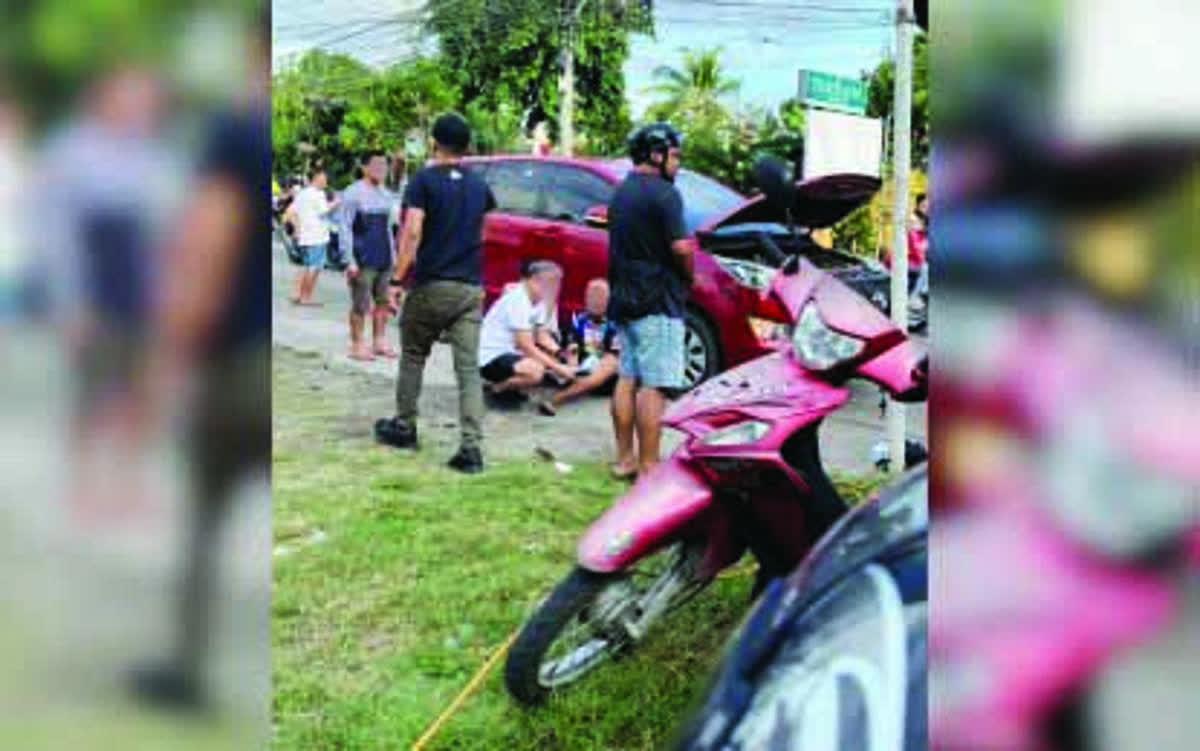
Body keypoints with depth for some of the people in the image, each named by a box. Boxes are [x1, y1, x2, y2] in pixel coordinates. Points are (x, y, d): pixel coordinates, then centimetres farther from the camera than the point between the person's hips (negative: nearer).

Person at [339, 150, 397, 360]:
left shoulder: (385, 194, 13)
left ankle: (379, 341, 19)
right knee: (360, 305, -2)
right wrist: (350, 260, -15)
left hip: (384, 259, 7)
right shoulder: (354, 193, -8)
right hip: (363, 261, -7)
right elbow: (345, 228, -10)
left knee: (383, 302, 9)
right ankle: (357, 345, 5)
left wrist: (393, 253, 16)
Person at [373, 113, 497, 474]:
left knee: (413, 356, 17)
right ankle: (471, 447, -10)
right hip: (470, 288, 3)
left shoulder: (424, 180, -5)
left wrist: (397, 279, -14)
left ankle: (404, 428, 26)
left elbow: (412, 233, -15)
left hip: (431, 285, -3)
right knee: (468, 368, -2)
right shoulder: (478, 186, 10)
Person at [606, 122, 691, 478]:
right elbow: (680, 247, -20)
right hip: (657, 302, -9)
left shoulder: (620, 193, 16)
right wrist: (689, 276, -3)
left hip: (624, 300, 9)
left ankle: (624, 458, 18)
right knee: (654, 385, -8)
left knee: (627, 378, 13)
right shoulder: (663, 193, -13)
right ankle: (648, 466, -8)